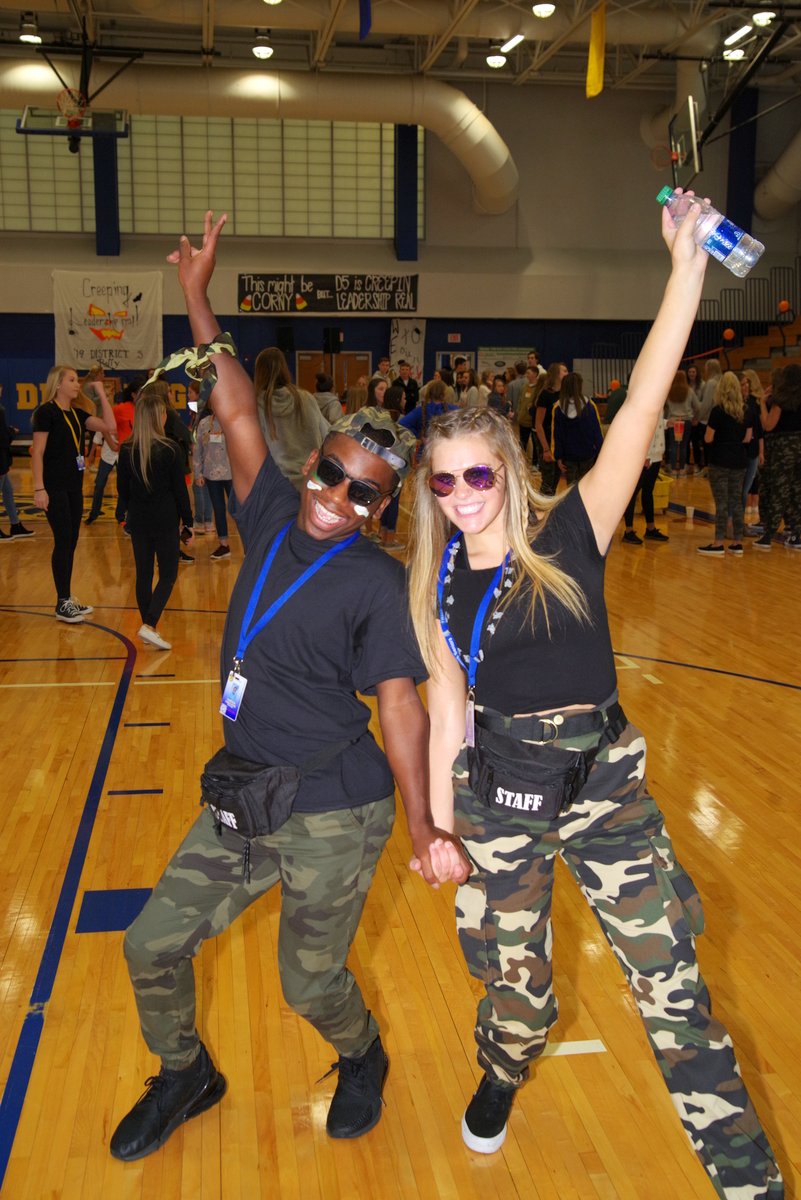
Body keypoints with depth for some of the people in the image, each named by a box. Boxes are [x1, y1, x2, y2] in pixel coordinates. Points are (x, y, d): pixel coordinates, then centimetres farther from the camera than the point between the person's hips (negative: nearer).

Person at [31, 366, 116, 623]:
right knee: (63, 542, -7)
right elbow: (37, 452, -13)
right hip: (55, 487, -8)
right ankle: (62, 604, 0)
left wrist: (101, 394, 1)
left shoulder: (77, 413, 12)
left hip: (74, 486, 8)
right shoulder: (46, 412, -9)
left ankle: (68, 599, 18)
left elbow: (109, 426, 1)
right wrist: (39, 488, -19)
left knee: (70, 543, 10)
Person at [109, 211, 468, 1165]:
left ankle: (362, 1062, 42)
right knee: (153, 947, 11)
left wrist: (422, 826, -21)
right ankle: (184, 1077, 40)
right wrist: (198, 300, 2)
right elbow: (238, 413, 1)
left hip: (335, 819, -6)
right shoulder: (273, 521, 0)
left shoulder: (378, 583, -15)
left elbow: (400, 706, -16)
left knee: (311, 986, 7)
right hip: (242, 803, 6)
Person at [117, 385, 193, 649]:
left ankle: (148, 627, 20)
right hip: (166, 521, -4)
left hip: (138, 520, 4)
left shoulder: (126, 449, -2)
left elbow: (122, 488, 6)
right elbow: (180, 489, -8)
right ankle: (149, 625, -10)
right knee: (168, 576, 5)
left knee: (143, 575, 13)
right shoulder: (171, 449, -12)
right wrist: (187, 521, 1)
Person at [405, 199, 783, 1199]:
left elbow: (640, 410, -22)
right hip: (496, 795, 3)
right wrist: (440, 823, 9)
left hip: (600, 788, -3)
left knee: (672, 992, 1)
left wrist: (687, 270, -29)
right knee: (510, 971, 21)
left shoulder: (569, 538, -11)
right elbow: (447, 703, 6)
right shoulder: (440, 582, -1)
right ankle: (503, 1072, 55)